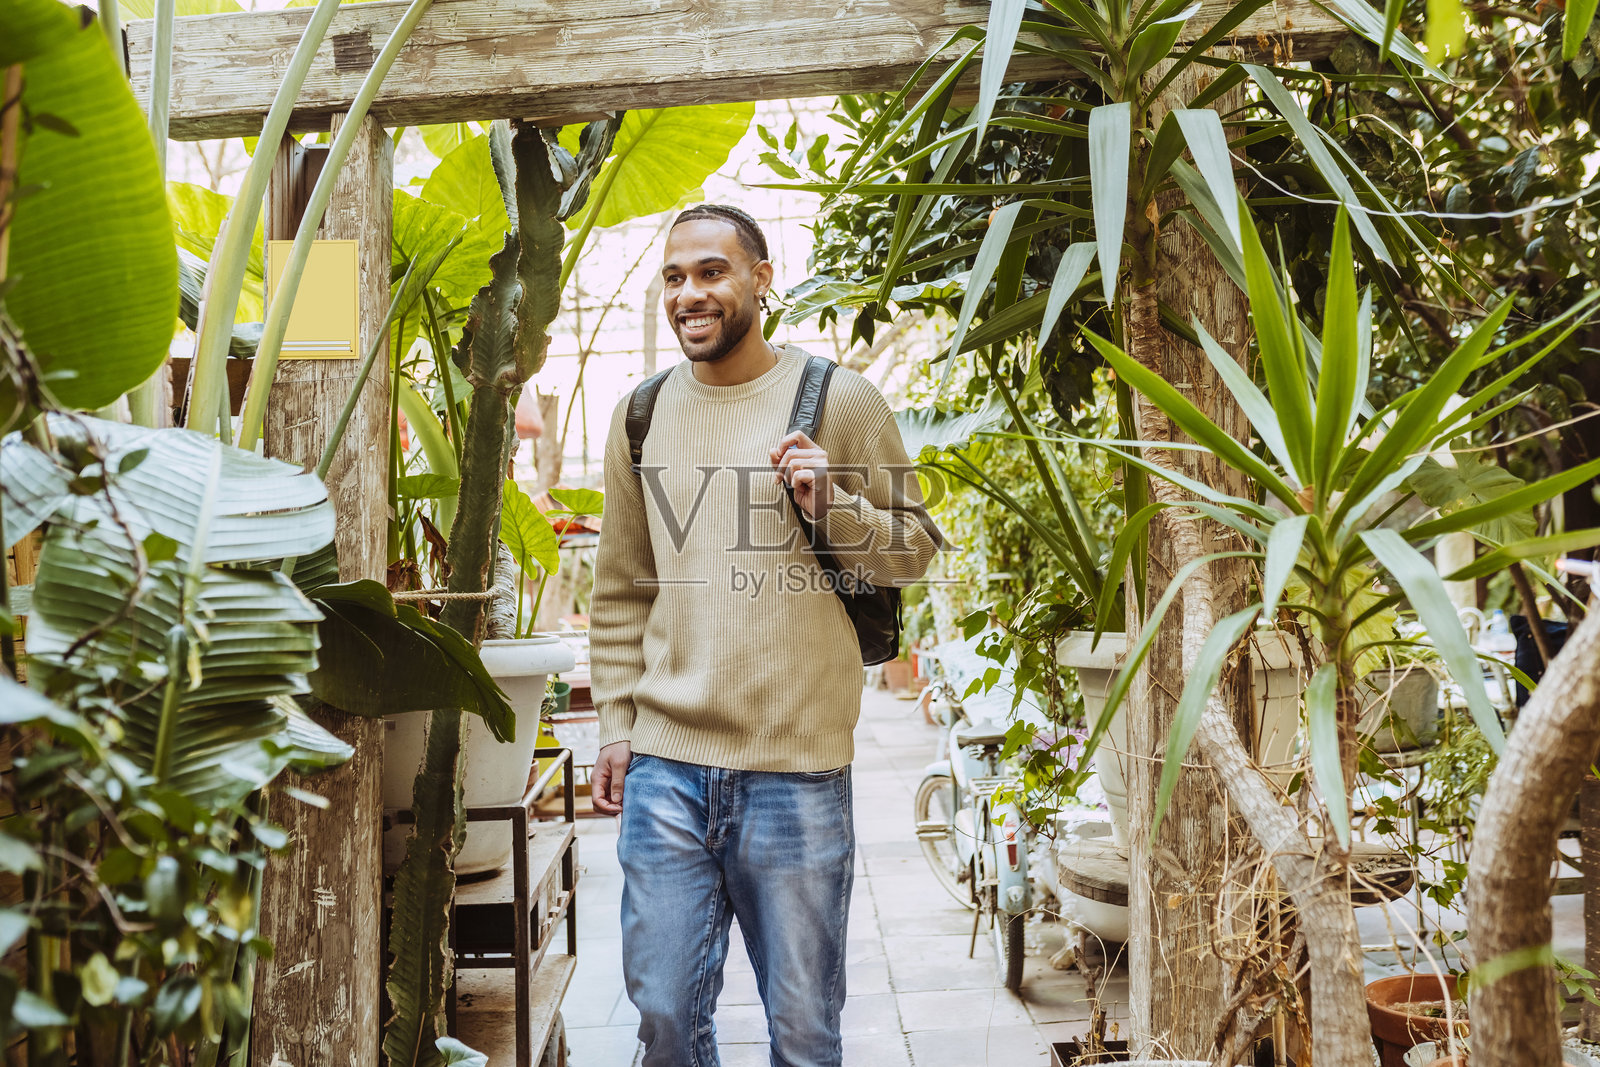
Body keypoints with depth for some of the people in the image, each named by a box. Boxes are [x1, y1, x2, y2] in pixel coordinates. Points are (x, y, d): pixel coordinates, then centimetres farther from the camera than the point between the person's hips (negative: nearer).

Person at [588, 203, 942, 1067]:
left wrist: (832, 504, -15)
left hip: (798, 770, -2)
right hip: (663, 767, 3)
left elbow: (915, 547, 4)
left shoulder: (840, 402, 0)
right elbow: (620, 591, 15)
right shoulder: (641, 416, 10)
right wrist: (615, 725, 11)